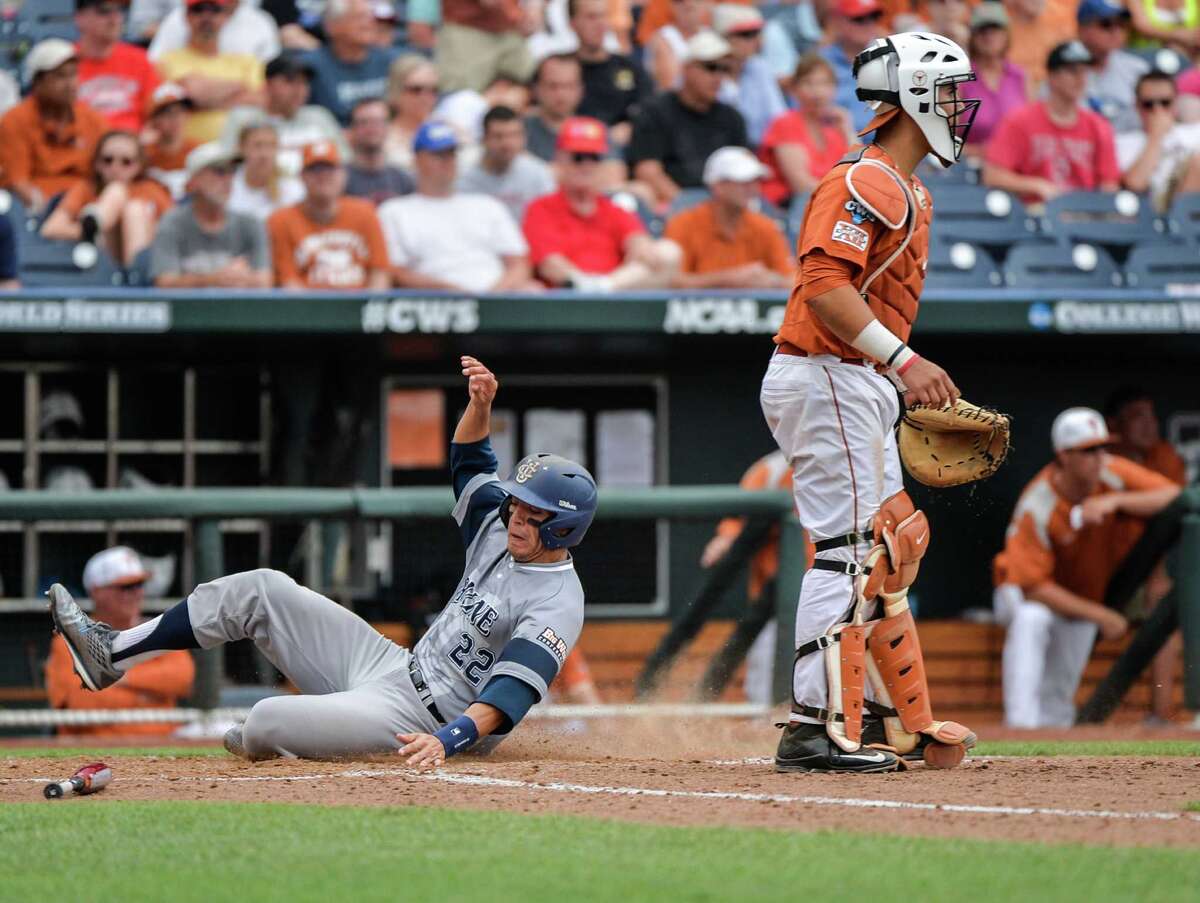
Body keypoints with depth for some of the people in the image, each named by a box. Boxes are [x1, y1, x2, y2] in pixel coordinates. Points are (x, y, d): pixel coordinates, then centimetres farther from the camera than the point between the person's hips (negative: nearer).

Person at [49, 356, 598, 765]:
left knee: (267, 723, -29)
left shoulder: (556, 605, -20)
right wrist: (481, 404, 1)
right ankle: (111, 653, 11)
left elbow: (511, 693, -31)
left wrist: (448, 741, -46)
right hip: (393, 665, 9)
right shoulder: (498, 532, 7)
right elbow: (468, 461, 20)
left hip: (413, 720, -9)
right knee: (261, 590, 5)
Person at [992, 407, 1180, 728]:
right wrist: (1099, 615, -34)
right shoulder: (1036, 508, -33)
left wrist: (1116, 500, -41)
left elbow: (1175, 497, -27)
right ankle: (1021, 725, -39)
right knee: (1030, 620, -38)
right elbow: (1033, 586, -33)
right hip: (1023, 594, -5)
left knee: (1058, 698, 5)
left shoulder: (1112, 474, -20)